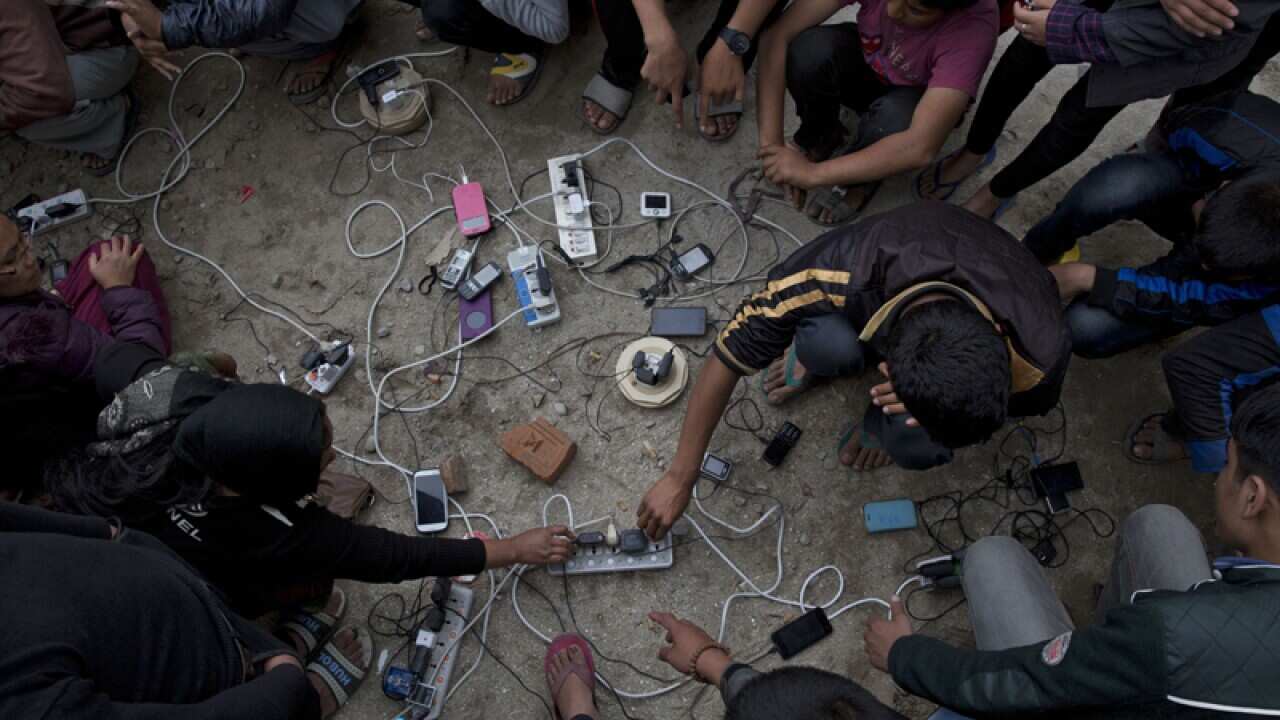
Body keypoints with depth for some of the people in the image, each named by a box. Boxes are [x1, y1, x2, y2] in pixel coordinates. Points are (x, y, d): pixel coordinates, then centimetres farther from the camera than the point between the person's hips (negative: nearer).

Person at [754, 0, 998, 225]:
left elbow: (920, 147, -43)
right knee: (809, 52, -32)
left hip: (917, 97, -2)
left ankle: (855, 178, -4)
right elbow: (778, 35, -31)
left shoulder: (975, 24, -37)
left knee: (895, 119, -38)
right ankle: (819, 136, -1)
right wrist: (770, 141, -34)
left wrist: (813, 172, -39)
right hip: (865, 62, 2)